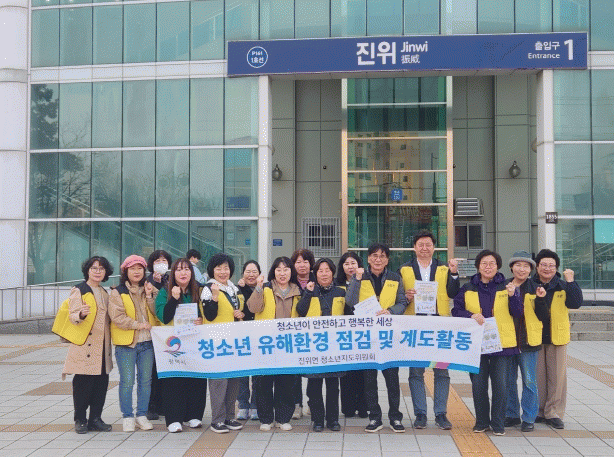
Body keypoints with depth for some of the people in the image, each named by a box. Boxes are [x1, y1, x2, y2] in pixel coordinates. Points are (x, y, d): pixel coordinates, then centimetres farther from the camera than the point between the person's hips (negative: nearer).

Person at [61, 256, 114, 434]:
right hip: (84, 345, -6)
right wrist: (81, 314, -31)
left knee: (101, 383, 4)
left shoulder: (104, 293, 18)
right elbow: (72, 316, -12)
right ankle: (80, 420, 7)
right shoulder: (79, 290, -2)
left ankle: (95, 419, 13)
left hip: (102, 346, 6)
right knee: (83, 383, -5)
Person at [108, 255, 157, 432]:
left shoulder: (148, 290, 14)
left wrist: (149, 296, -8)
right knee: (127, 381, -4)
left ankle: (142, 415, 18)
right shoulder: (117, 293, 0)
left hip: (147, 342, 4)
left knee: (145, 380, 7)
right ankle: (128, 417, 8)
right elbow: (117, 317, -10)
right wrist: (137, 325, -17)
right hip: (126, 344, -4)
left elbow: (156, 313, 5)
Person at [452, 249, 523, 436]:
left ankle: (498, 423, 13)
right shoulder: (468, 289, 8)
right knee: (478, 384, 4)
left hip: (501, 343, -1)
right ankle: (481, 422, 18)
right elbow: (456, 310, 4)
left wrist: (513, 296, -16)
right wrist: (472, 316, -13)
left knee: (500, 384, 0)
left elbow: (518, 313, 1)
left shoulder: (506, 287, 7)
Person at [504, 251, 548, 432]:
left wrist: (540, 300, -15)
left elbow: (542, 317, 0)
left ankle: (528, 418, 12)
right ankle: (512, 415, 23)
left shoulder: (535, 289, 1)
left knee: (529, 381, 1)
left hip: (528, 341, -2)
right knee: (508, 380, 9)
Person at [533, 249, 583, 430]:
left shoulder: (563, 287, 2)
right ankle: (538, 412, 20)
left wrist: (571, 282, -20)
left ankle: (554, 413, 14)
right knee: (537, 376, 7)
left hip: (557, 339, 0)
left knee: (557, 376, 3)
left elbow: (576, 303, -14)